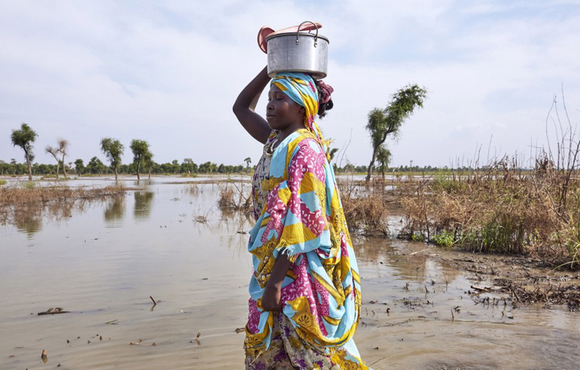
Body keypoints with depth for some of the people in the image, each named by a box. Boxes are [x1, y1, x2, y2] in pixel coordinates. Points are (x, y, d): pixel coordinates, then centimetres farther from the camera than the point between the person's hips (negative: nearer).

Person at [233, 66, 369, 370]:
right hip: (274, 262, 9)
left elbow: (298, 223, -23)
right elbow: (241, 108, 18)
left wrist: (274, 281, -22)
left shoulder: (303, 150, -19)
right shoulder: (277, 141, 6)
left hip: (298, 270, -9)